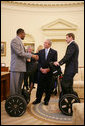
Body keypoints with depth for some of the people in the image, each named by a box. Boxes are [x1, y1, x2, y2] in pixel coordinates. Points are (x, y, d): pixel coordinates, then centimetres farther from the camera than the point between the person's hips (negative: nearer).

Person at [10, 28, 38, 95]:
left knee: (19, 87, 14)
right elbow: (19, 53, -18)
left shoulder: (20, 41, 18)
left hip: (21, 67, 9)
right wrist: (31, 55, -14)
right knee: (15, 87, -5)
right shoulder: (14, 40, -10)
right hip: (16, 68, -9)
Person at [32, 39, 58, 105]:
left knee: (48, 87, 5)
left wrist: (48, 69, -13)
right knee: (40, 86, 4)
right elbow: (39, 62, 7)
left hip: (49, 72, -2)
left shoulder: (54, 52, 1)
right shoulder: (40, 51, 10)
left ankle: (46, 100, 19)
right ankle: (38, 99, 17)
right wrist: (41, 69, -9)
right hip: (41, 72, 2)